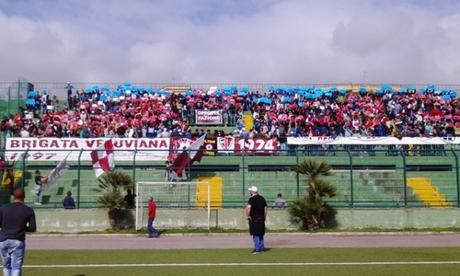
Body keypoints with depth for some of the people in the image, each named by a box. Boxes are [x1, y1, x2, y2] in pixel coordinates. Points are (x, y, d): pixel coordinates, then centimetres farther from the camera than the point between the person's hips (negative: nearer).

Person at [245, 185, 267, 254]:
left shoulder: (252, 199, -11)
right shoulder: (262, 198, 10)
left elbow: (248, 207, -24)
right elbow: (265, 209, 13)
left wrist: (248, 216, -14)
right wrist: (264, 217, 19)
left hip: (254, 219, -6)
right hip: (261, 219, 6)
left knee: (255, 234, -2)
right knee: (261, 234, 16)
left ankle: (257, 249, -4)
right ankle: (262, 248, 19)